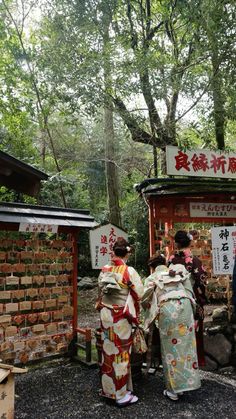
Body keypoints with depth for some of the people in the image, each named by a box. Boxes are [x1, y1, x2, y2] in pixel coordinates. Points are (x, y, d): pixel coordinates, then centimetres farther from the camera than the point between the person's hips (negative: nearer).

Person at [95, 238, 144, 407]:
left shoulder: (104, 270, -1)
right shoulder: (129, 271, -16)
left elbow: (101, 291, 6)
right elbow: (140, 293, -14)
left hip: (106, 314, 5)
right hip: (121, 317, -5)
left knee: (108, 349, 16)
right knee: (121, 353, 5)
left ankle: (108, 388, 30)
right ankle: (122, 394, 15)